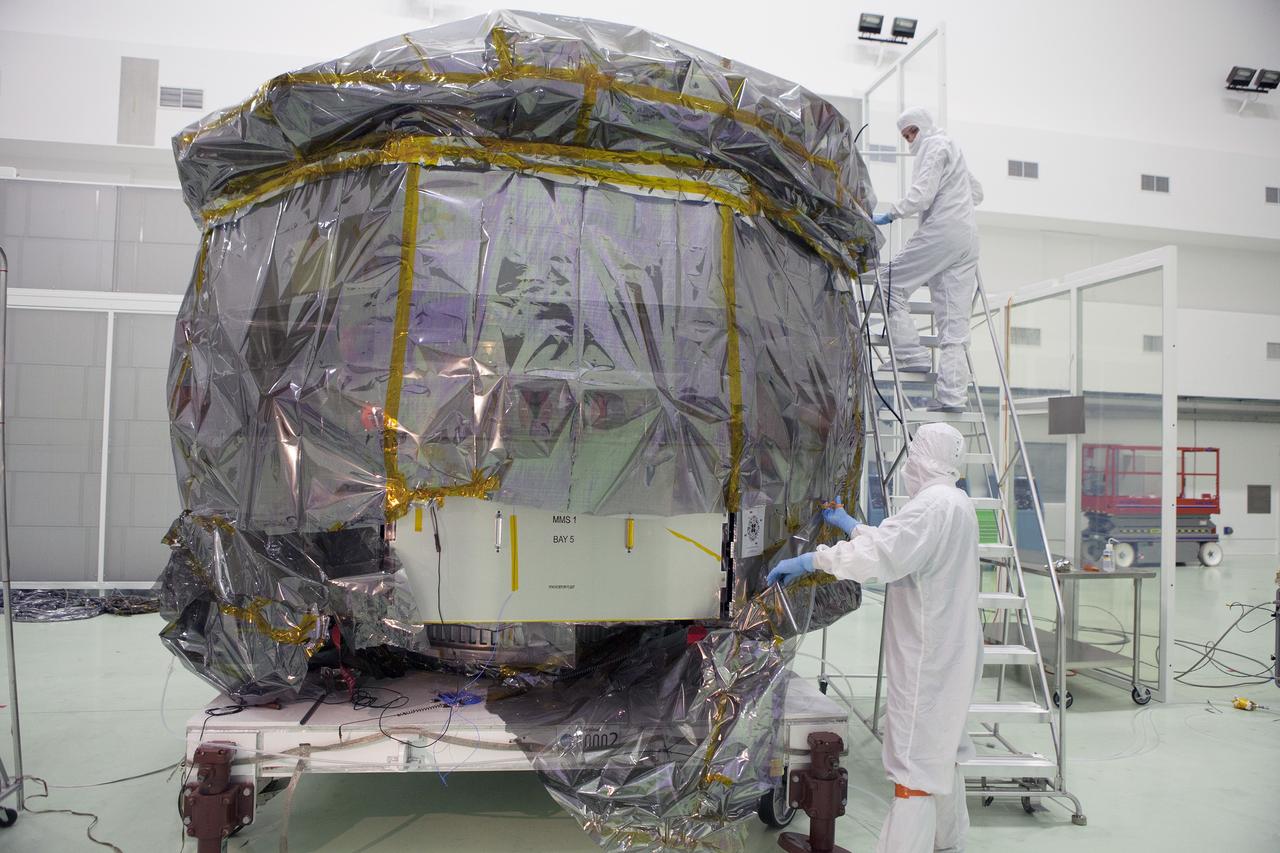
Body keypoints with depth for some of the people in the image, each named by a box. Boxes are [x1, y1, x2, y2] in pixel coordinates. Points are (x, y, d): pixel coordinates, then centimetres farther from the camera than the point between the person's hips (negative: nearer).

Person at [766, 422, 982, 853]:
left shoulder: (933, 504, -20)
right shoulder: (955, 503, 14)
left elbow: (881, 555, -32)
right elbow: (895, 544, 24)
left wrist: (811, 559, -25)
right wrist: (850, 525, 31)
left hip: (927, 657, -11)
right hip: (947, 652, 11)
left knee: (915, 765, -9)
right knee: (941, 751, 23)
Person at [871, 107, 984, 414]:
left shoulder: (934, 147, 0)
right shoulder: (954, 148, 29)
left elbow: (921, 195, -13)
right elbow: (977, 193, 37)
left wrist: (890, 215, -10)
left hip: (941, 231, -9)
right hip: (967, 236, 9)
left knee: (891, 284, 0)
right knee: (954, 320, 1)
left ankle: (912, 356, -8)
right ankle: (952, 394, -4)